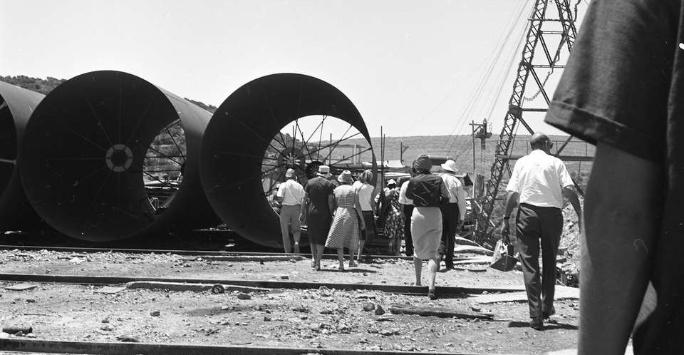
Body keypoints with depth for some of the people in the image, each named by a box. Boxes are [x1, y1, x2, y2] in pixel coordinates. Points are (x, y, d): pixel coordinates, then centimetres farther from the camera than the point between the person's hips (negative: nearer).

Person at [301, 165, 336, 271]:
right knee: (321, 238, 3)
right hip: (324, 214, -2)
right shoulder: (329, 184, -4)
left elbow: (305, 199, 2)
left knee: (312, 236, 19)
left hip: (311, 212, 2)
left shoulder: (310, 182, 3)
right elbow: (330, 201, -7)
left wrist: (303, 213, 8)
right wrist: (331, 214, 0)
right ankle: (318, 262, -1)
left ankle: (313, 257, 10)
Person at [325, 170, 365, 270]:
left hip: (339, 213, 0)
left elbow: (334, 206, 3)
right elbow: (357, 205, -5)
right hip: (351, 214, 0)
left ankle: (341, 264, -8)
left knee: (339, 239, 1)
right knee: (352, 238, 19)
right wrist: (362, 220, 1)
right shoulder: (353, 190, -3)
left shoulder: (336, 190, 2)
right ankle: (351, 261, 27)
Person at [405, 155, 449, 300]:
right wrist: (436, 203, 11)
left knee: (418, 249, 20)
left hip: (419, 213, 0)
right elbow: (446, 197, -7)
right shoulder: (437, 179, 1)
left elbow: (408, 195, 14)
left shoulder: (414, 181, -2)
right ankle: (431, 286, -19)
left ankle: (418, 281, 30)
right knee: (433, 252, -2)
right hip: (435, 214, 0)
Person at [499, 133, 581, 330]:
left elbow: (512, 193, 0)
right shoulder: (555, 163, 5)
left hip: (527, 212, 0)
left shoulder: (521, 163, 8)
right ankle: (547, 307, 26)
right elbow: (569, 189, -7)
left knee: (529, 264, 0)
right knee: (549, 262, 18)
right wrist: (580, 214, -5)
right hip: (552, 212, 0)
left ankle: (536, 316, -6)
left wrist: (506, 219, 2)